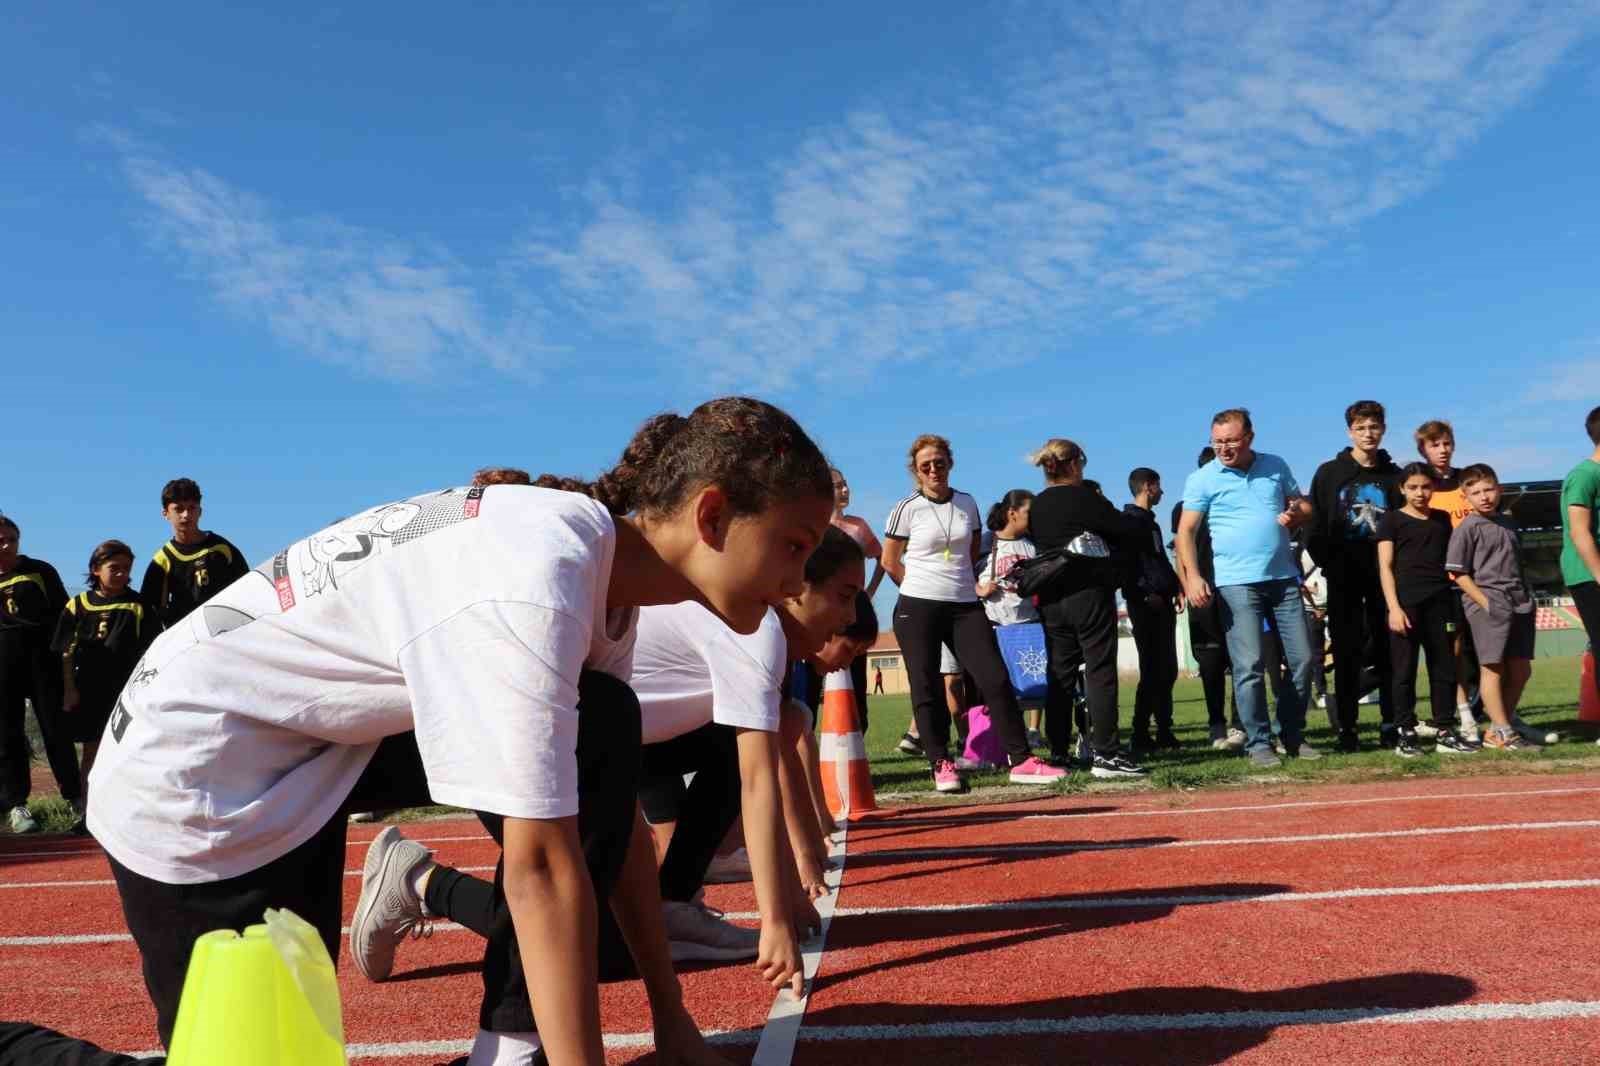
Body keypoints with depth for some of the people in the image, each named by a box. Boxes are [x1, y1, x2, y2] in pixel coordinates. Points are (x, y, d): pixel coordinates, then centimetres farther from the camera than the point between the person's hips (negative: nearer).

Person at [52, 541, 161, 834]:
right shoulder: (78, 605, 2)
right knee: (92, 751, 10)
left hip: (126, 689, -1)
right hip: (89, 688, 1)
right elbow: (67, 652, 4)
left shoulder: (138, 607, -1)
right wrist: (69, 689, -1)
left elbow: (147, 652, -1)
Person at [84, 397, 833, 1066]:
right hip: (192, 771, -8)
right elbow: (539, 864, -31)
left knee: (602, 730, -9)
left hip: (321, 746, 8)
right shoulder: (540, 579, -31)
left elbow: (613, 810, 2)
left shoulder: (606, 573, -4)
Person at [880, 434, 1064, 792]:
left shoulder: (967, 504, 8)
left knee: (996, 679, -5)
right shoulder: (907, 509, -3)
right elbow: (890, 562, 4)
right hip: (917, 609, -3)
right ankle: (941, 764, 8)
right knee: (926, 688, -2)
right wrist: (924, 587, 8)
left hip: (966, 606, 3)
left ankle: (1021, 760, 0)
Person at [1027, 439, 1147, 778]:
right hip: (1089, 593, -6)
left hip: (1051, 598, 6)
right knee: (1100, 673, -4)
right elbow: (1129, 530, -5)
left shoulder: (1037, 507, 10)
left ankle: (1058, 754, 11)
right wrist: (1140, 519, 16)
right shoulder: (1084, 498, -9)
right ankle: (1105, 755, -7)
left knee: (1059, 677, 9)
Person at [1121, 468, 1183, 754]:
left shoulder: (1150, 521, 21)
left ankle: (1164, 732, 17)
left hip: (1163, 603, 9)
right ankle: (1140, 735, -5)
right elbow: (1126, 564, -16)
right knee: (1153, 671, -9)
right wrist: (1145, 595, -19)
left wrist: (1176, 587, 11)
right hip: (1146, 604, -9)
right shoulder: (1129, 519, -7)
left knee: (1167, 670, 10)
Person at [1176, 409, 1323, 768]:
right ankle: (1258, 743, 5)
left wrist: (1296, 514, -5)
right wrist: (1192, 576, -17)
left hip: (1284, 577, 4)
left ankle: (1292, 735, 21)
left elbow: (1303, 505, 19)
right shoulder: (1202, 479, -2)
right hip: (1237, 582, -4)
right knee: (1249, 665, -6)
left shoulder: (1276, 466, 9)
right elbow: (1185, 531, -5)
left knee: (1302, 659, 6)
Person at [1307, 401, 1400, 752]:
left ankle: (1391, 725, 12)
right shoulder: (1330, 473, 3)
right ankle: (1347, 729, 5)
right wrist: (1327, 563, -7)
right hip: (1344, 575, -2)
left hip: (1384, 573, 2)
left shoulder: (1393, 474, 9)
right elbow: (1315, 525, 1)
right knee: (1347, 653, 0)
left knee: (1388, 650, 4)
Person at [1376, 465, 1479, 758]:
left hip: (1441, 601, 5)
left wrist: (1456, 604, 11)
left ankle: (1444, 732, 13)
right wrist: (1394, 607, -13)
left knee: (1445, 668, 6)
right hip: (1407, 603, -4)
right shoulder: (1392, 520, 2)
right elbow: (1385, 567, -3)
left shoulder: (1442, 519, 15)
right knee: (1405, 670, -2)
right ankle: (1405, 733, 4)